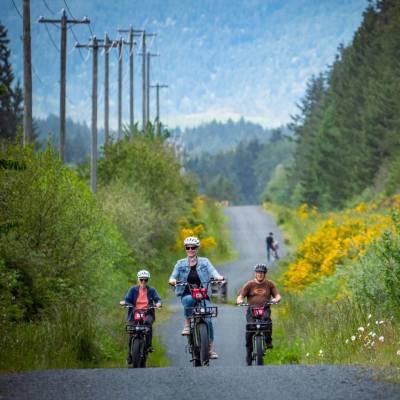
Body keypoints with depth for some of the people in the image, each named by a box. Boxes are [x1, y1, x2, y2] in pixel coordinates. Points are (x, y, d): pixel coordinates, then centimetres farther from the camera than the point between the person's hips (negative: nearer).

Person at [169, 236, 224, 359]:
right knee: (189, 300, -39)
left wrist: (218, 277, -31)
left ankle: (210, 348, -5)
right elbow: (174, 275, 0)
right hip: (187, 294, 0)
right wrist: (172, 280, -25)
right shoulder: (181, 264, 10)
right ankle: (187, 324, -19)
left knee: (207, 320, -14)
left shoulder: (204, 262, 8)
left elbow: (212, 271, -8)